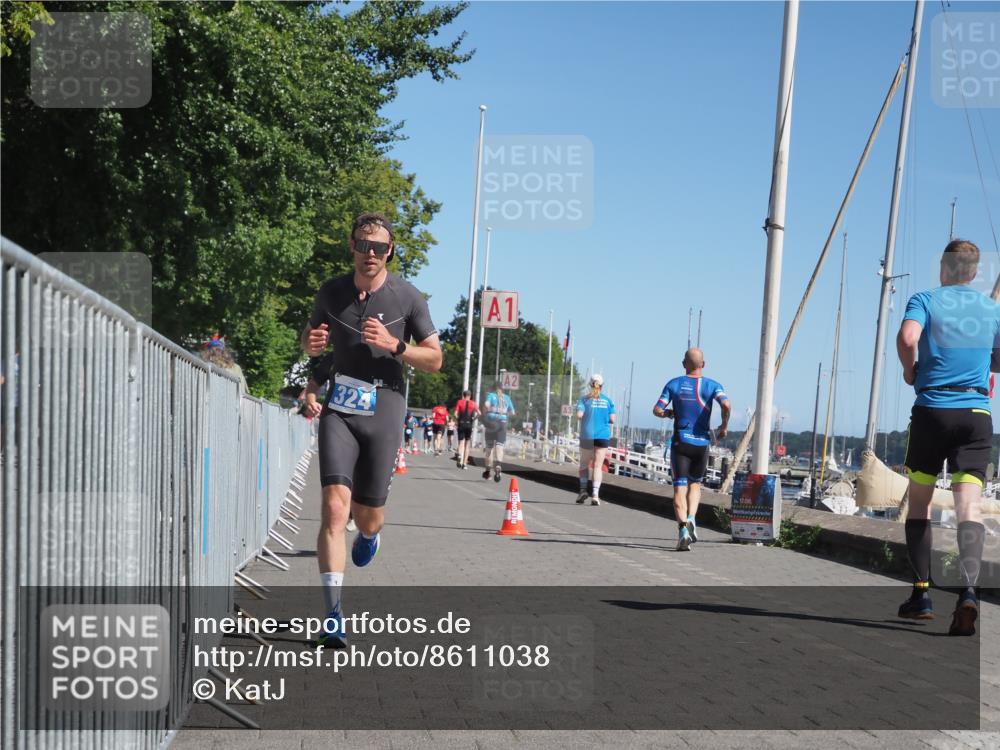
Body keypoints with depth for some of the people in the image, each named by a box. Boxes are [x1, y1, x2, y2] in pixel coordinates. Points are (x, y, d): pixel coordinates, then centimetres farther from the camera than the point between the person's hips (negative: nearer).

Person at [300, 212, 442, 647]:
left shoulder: (408, 297, -1)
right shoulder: (332, 292, 6)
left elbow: (435, 359, 2)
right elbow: (311, 338, 21)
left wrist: (393, 345, -15)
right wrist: (311, 343, -4)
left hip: (384, 408, -1)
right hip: (339, 407, 1)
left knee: (367, 516, 7)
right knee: (334, 506, -16)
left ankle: (370, 534, 48)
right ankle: (333, 615, -15)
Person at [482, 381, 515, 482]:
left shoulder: (491, 395, 1)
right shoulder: (507, 398, 10)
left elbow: (486, 405, -18)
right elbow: (512, 413, 11)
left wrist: (484, 414, -1)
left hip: (491, 422, -1)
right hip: (503, 423, 1)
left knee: (489, 446, 10)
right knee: (499, 445, -7)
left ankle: (488, 470, 19)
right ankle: (498, 466, -33)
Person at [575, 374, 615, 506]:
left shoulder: (585, 399, -1)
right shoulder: (608, 400, 4)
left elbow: (579, 415, -13)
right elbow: (612, 419, 0)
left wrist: (581, 419, 9)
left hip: (587, 435, -1)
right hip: (603, 436, 1)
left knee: (584, 464, 14)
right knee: (598, 466, 2)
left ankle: (583, 489, 1)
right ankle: (595, 494, -7)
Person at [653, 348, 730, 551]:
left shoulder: (673, 384, 2)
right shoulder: (712, 385, -1)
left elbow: (657, 410, -4)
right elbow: (727, 406, -18)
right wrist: (724, 426, -1)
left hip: (680, 442, -1)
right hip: (702, 443, 1)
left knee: (680, 488, -1)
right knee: (695, 484, 20)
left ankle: (683, 528, -19)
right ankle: (691, 519, -2)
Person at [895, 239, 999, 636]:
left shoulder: (926, 300, 0)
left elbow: (907, 337, -19)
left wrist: (910, 370, -1)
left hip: (932, 410, -2)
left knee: (919, 502, 12)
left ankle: (921, 593, 13)